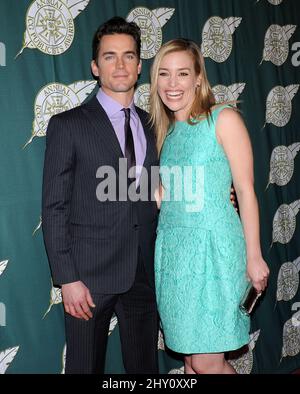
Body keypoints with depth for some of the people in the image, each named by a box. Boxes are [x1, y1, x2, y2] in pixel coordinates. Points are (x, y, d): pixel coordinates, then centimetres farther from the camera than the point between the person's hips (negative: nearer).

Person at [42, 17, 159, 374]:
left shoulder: (152, 126, 10)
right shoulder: (67, 126, -5)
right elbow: (54, 209, -8)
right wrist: (67, 279, -12)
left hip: (144, 273, 4)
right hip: (89, 276, -4)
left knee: (144, 365, 16)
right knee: (86, 366, 10)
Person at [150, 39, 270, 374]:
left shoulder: (223, 119, -5)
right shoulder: (165, 130, 12)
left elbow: (245, 191, -6)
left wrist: (254, 256, -7)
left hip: (212, 247, -6)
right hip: (172, 248, 6)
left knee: (206, 362, -3)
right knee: (189, 357, 12)